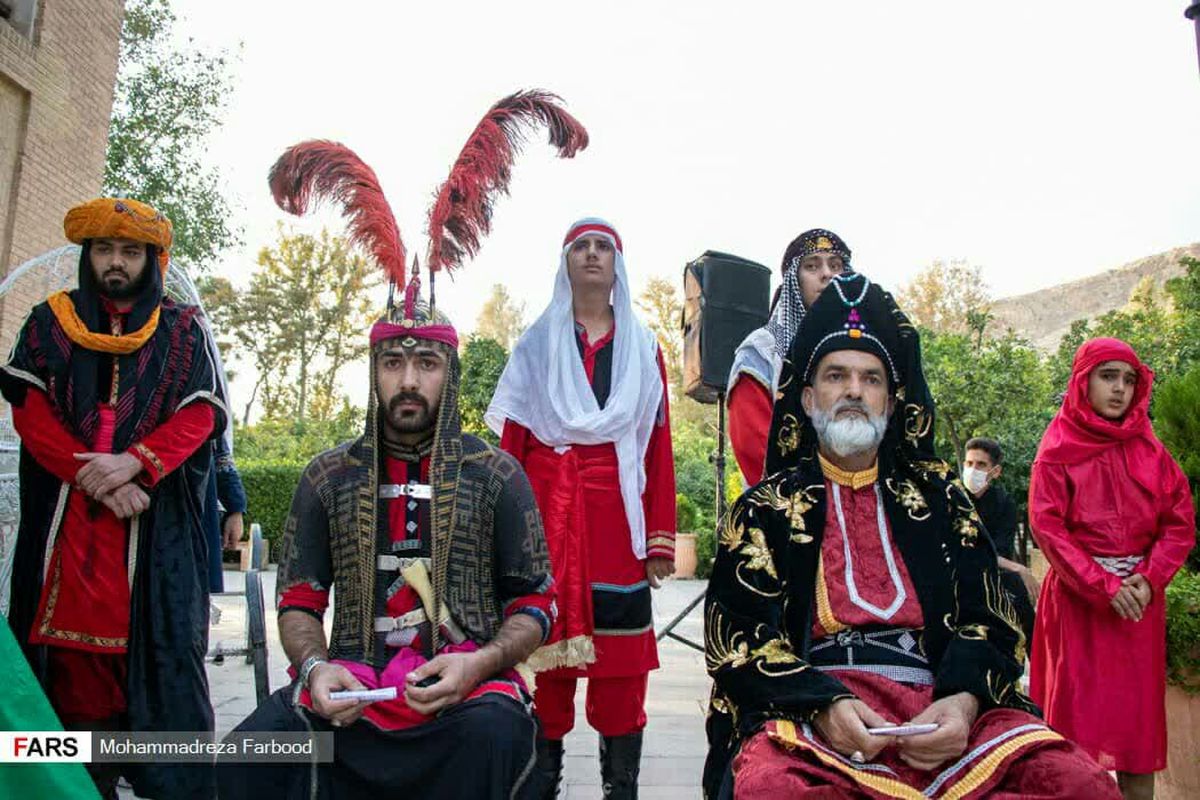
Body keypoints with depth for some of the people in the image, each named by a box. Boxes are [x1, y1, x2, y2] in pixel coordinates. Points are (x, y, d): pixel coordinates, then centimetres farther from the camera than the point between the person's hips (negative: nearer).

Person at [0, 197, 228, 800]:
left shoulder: (182, 331, 11)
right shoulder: (49, 323, 15)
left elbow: (200, 415, 2)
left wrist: (136, 463, -15)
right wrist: (91, 475, -11)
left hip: (155, 517, -1)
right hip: (66, 517, 2)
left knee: (158, 637, -6)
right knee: (72, 651, 0)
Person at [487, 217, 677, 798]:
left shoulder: (642, 348, 12)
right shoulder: (537, 342, 11)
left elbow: (658, 448, 6)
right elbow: (511, 440, 6)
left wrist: (660, 539, 1)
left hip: (617, 511, 0)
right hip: (549, 511, 0)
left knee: (620, 658, 1)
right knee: (546, 643, 2)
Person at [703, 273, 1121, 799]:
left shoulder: (936, 494, 19)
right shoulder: (766, 507, 11)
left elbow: (986, 617, 10)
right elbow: (738, 634, 1)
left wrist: (962, 700, -12)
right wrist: (825, 705, -17)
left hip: (939, 704, 3)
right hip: (808, 708, -2)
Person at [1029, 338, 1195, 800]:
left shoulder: (1150, 451, 9)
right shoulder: (1059, 450, -1)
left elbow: (1180, 522, 5)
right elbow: (1046, 524, -9)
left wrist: (1150, 580, -11)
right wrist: (1103, 586, -16)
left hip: (1139, 597, 3)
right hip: (1076, 597, -3)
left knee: (1138, 713, 6)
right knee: (1079, 710, 0)